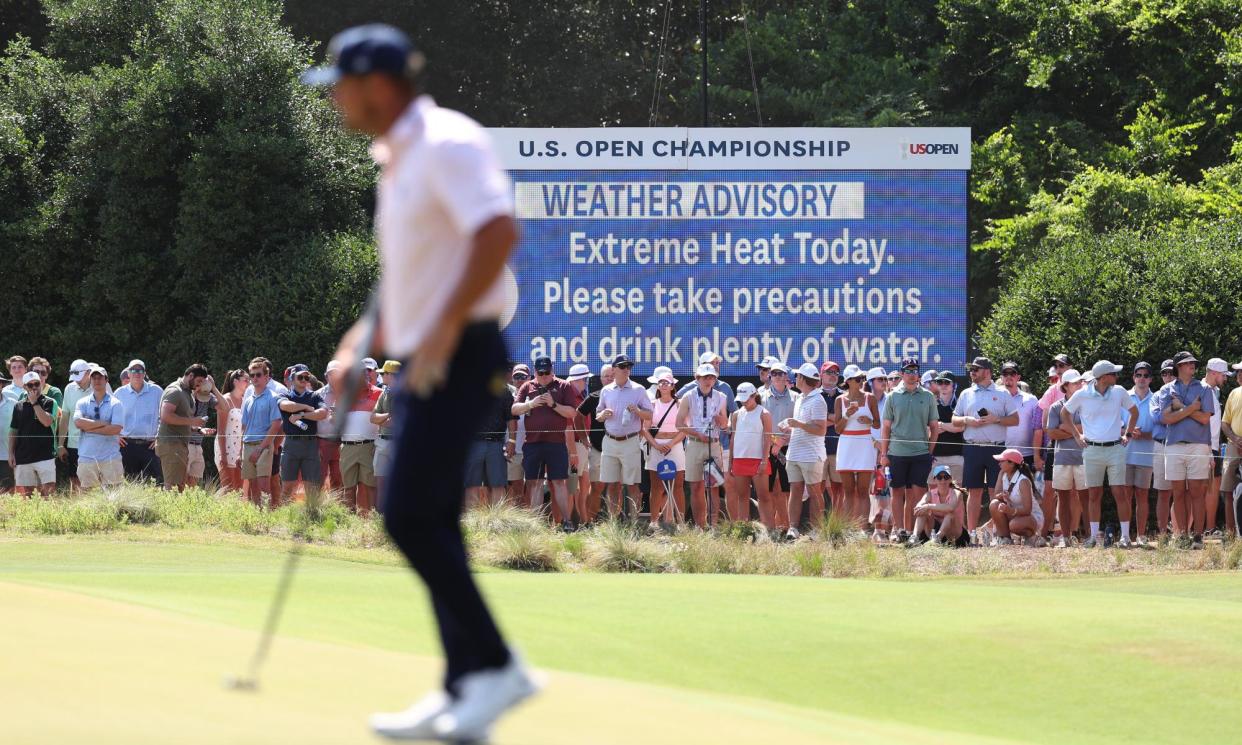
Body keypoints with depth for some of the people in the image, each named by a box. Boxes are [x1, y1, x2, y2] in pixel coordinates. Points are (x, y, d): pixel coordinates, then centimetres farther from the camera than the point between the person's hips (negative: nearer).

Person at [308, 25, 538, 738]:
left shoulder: (448, 144, -15)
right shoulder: (398, 154, 16)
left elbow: (498, 232, -27)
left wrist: (446, 327, -26)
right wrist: (369, 336, 23)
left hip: (457, 357, -10)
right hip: (421, 359, 10)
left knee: (411, 515, -14)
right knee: (428, 521, 8)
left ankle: (495, 666, -9)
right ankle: (464, 689, 10)